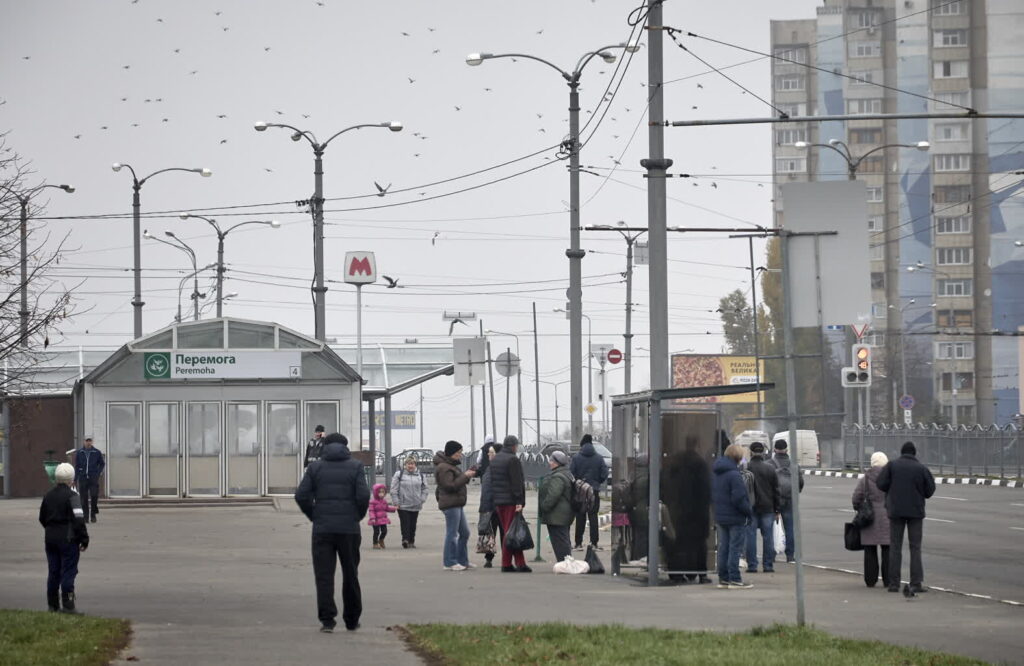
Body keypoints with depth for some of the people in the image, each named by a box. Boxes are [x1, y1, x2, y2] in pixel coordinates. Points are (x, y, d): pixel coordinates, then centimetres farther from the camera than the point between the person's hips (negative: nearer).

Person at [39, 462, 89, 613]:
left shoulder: (48, 496, 9)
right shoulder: (71, 496, -13)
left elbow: (42, 518, 18)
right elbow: (79, 520, -17)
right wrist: (84, 539, -12)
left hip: (50, 538, 6)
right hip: (68, 539, -6)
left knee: (53, 572, 12)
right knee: (68, 572, -4)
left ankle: (52, 605, 16)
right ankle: (68, 605, -8)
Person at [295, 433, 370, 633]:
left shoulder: (315, 467, 4)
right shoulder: (355, 467, 1)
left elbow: (301, 496, -3)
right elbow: (363, 496, -9)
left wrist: (314, 516, 10)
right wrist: (358, 516, 7)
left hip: (322, 528, 0)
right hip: (349, 529, 0)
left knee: (324, 575, 0)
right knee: (350, 575, 12)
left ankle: (327, 619, -11)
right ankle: (352, 620, 18)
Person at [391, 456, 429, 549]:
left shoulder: (420, 475, 8)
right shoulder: (399, 474, -2)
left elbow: (424, 489, 16)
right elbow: (394, 490, -2)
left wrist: (422, 500, 4)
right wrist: (397, 502, -8)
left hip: (415, 506, 4)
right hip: (403, 505, -4)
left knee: (413, 524, 8)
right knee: (405, 523, -12)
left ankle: (411, 541, 15)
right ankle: (405, 539, -16)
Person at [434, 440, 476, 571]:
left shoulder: (450, 465, 19)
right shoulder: (443, 468, -14)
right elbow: (450, 486, -20)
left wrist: (466, 475, 6)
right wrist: (465, 476, -16)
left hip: (457, 504, 11)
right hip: (450, 504, -11)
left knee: (465, 533, 13)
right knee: (452, 533, -8)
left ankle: (463, 561, 18)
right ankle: (450, 563, -4)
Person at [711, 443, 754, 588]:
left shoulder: (716, 474, 10)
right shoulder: (734, 474, -19)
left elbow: (712, 496, 16)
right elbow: (738, 499, -21)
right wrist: (749, 512, -9)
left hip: (720, 517, 8)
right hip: (735, 518, -8)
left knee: (723, 548, 13)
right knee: (735, 548, -3)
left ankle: (723, 579, 16)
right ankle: (734, 579, -3)